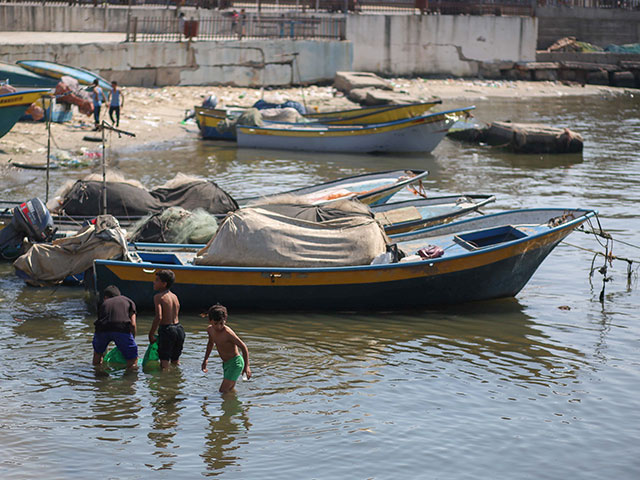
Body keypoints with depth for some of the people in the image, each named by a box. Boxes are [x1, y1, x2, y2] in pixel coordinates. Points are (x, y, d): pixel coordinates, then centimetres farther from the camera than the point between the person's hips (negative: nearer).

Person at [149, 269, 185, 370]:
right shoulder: (174, 296, 11)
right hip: (179, 328, 7)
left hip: (166, 329, -7)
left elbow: (159, 317, -22)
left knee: (164, 362, -2)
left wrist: (151, 334, -15)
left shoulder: (158, 297, -11)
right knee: (176, 361, 21)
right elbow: (175, 315, 12)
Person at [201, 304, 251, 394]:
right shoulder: (210, 329, -1)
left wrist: (246, 366, -24)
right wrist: (206, 359, 20)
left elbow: (243, 347, -20)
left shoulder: (228, 333, -25)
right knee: (230, 390, 14)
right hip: (226, 363, 8)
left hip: (235, 363, -8)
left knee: (223, 391, -14)